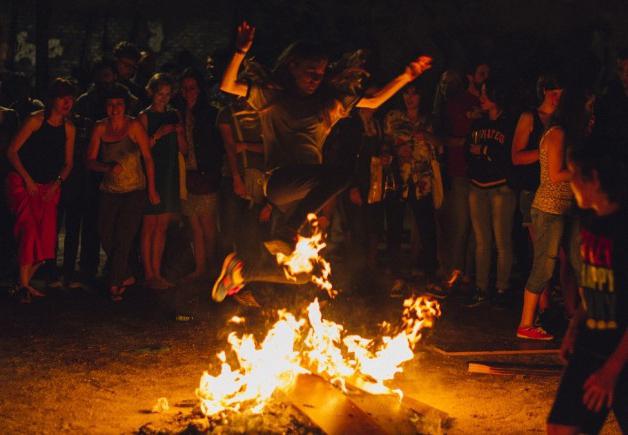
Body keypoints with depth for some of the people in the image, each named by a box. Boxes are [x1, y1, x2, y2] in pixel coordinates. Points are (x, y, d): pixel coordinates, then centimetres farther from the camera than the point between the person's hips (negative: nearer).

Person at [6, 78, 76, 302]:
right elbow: (12, 151, -9)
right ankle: (23, 284, -14)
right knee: (29, 230, -19)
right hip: (23, 183, -5)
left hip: (50, 188, 5)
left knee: (46, 237, 1)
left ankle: (26, 283, 13)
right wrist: (27, 179, -11)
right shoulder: (36, 120, -8)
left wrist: (57, 183, -4)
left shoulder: (69, 128, 7)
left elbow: (68, 163, 12)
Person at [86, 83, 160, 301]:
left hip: (134, 191, -3)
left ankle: (115, 284, 4)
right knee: (106, 238, 3)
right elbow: (90, 161, 1)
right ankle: (126, 277, 25)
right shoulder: (100, 128, 0)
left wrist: (152, 189, -3)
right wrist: (109, 167, -19)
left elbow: (148, 158, -4)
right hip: (109, 191, 4)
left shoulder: (134, 125, -8)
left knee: (123, 238, -9)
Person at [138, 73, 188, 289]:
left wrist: (179, 132, -6)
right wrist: (157, 135, -20)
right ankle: (148, 275, 1)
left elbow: (183, 149, 11)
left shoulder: (174, 115, 12)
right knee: (149, 226, -3)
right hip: (151, 174, -6)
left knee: (162, 226, 8)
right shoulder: (145, 116, -3)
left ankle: (157, 273, 14)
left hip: (170, 176, 6)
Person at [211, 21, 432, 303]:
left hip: (307, 189, 6)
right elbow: (227, 86, 0)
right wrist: (241, 52, -12)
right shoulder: (273, 98, 8)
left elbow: (374, 101, 22)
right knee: (336, 178, -37)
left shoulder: (328, 103, 19)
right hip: (280, 181, -6)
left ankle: (241, 271, 24)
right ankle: (284, 234, -28)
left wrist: (406, 77, 13)